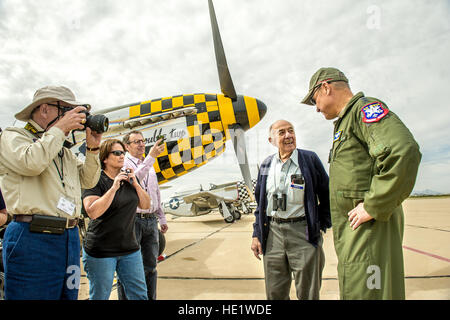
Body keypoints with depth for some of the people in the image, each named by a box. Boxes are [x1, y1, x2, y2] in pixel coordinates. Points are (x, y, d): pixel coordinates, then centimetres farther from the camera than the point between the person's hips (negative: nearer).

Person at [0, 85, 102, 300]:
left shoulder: (64, 151, 22)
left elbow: (87, 181, 17)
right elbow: (31, 163, -20)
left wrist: (93, 148, 6)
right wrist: (59, 129, -10)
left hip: (70, 237, 7)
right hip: (32, 239, -7)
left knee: (69, 294, 14)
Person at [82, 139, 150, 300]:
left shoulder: (129, 178, 8)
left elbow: (146, 205, 7)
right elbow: (93, 212, -23)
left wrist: (135, 184, -6)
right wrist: (114, 187, -25)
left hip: (130, 248, 5)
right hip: (101, 250, -5)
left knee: (140, 294, 11)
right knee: (100, 296, 10)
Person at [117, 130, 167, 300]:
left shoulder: (148, 164, 17)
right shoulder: (124, 163, -4)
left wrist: (161, 218, 18)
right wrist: (151, 157, -31)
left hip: (151, 220, 7)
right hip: (132, 219, -6)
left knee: (150, 266, 13)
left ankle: (150, 298, 25)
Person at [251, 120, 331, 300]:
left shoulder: (310, 159, -1)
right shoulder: (267, 165, 9)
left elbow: (326, 195, 5)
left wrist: (321, 225, -1)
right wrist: (257, 235, 9)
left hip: (303, 233, -3)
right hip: (272, 233, 3)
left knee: (307, 293, 7)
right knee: (275, 293, 13)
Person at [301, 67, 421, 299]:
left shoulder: (366, 108, -9)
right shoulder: (345, 122, 22)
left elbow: (404, 152, -25)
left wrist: (373, 207, -21)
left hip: (369, 227, -10)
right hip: (352, 230, 10)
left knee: (364, 292, -6)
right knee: (352, 289, 16)